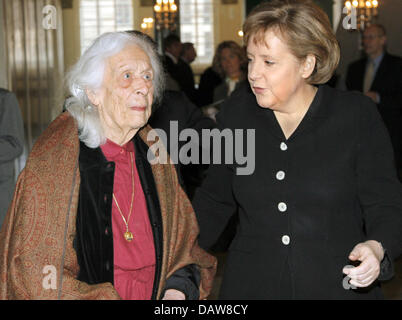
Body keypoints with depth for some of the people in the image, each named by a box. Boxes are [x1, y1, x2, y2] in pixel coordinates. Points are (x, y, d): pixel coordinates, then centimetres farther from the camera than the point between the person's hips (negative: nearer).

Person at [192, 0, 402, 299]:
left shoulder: (357, 115, -7)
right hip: (250, 285, 3)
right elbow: (215, 200, 10)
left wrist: (376, 249, -26)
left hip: (338, 286, -2)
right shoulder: (237, 112, 1)